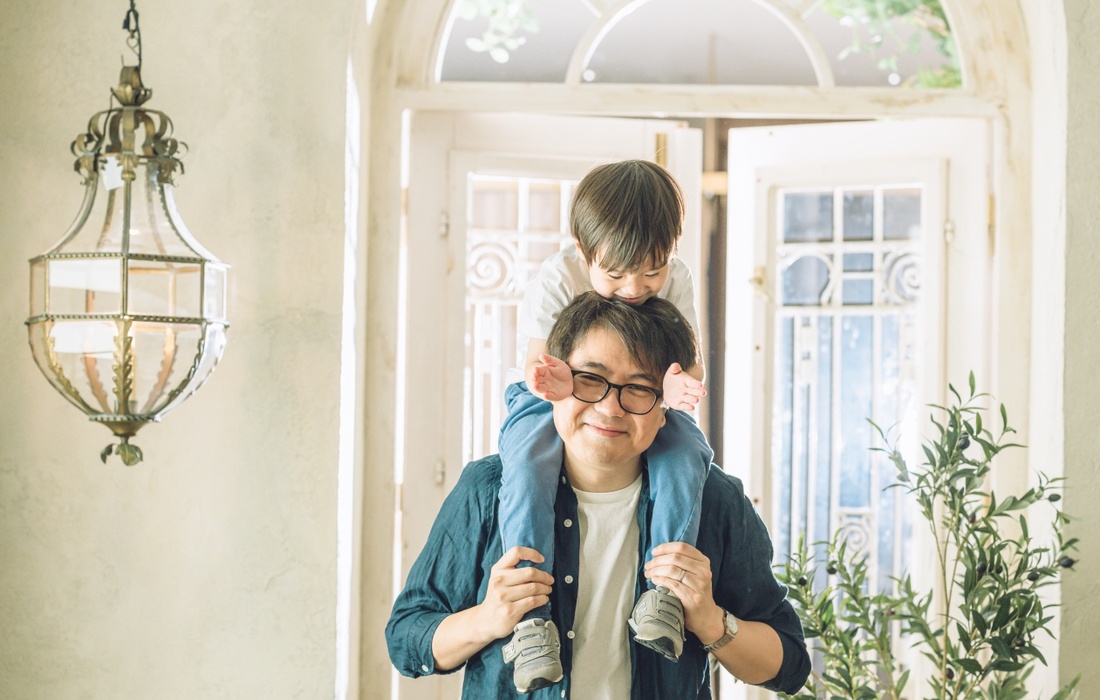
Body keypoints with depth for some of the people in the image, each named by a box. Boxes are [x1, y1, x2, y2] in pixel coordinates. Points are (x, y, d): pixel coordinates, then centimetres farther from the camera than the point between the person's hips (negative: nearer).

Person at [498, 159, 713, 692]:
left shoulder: (674, 280, -10)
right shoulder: (557, 278, -18)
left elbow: (690, 365, -11)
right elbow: (537, 360, -20)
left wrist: (678, 386, -38)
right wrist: (550, 382, -47)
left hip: (646, 405, 2)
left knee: (684, 455, -30)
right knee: (527, 466, -33)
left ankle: (663, 590, -27)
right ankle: (530, 616, -35)